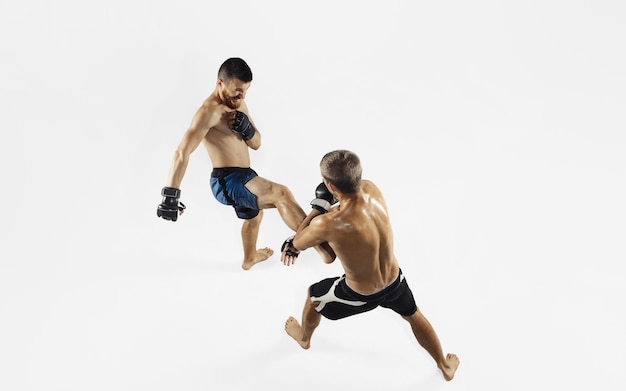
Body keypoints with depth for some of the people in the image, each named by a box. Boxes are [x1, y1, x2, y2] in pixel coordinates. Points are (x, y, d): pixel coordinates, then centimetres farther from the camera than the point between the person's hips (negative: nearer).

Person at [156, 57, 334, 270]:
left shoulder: (238, 105, 9)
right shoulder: (209, 111, -20)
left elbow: (256, 144, 11)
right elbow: (182, 153, -28)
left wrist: (247, 129, -13)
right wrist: (170, 195, -35)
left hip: (242, 178, 11)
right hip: (227, 182, -11)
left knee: (253, 215, 35)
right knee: (281, 193, -27)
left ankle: (250, 258, 62)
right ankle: (320, 244, -24)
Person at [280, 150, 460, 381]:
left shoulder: (326, 225, -38)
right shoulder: (372, 189, -19)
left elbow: (298, 244, -15)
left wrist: (319, 206, -4)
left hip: (360, 295, -4)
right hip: (394, 281, 4)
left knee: (313, 295, 29)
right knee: (414, 316, 35)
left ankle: (304, 338, 61)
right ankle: (445, 366, 57)